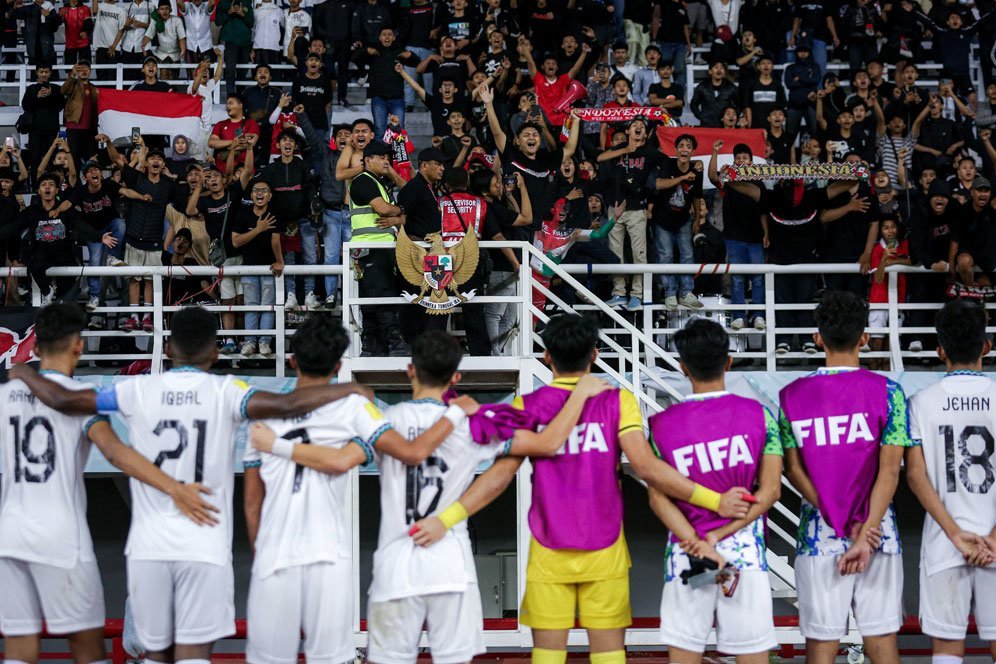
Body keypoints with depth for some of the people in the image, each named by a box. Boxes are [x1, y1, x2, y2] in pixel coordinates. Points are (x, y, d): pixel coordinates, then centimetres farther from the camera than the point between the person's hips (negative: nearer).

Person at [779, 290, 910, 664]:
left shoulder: (791, 396, 0)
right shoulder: (887, 392, -4)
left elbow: (793, 471, -3)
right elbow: (889, 471, -10)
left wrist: (841, 522, -6)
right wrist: (864, 534, -11)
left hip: (818, 536, 1)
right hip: (877, 534, 0)